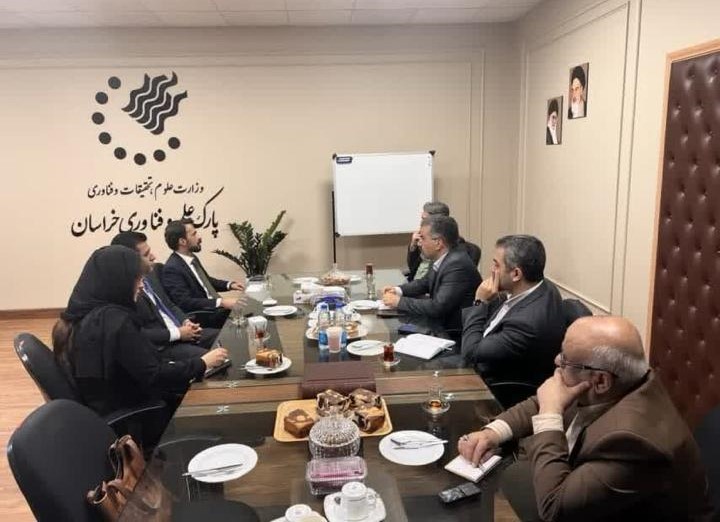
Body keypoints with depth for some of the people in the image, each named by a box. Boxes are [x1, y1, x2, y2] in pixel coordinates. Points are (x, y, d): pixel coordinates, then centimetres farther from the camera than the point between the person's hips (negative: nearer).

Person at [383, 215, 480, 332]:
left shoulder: (457, 265, -25)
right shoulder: (443, 257, 2)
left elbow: (438, 307, -29)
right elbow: (425, 283, 18)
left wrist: (399, 301, -19)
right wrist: (398, 290, 1)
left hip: (456, 330, -8)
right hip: (440, 320, 8)